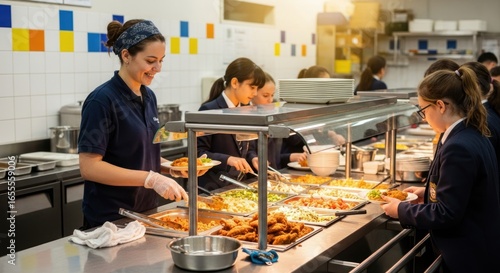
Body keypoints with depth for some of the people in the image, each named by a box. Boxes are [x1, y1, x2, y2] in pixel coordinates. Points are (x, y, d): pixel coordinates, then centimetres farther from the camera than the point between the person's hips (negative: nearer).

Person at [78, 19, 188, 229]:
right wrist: (151, 178, -27)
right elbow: (89, 167, -21)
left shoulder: (149, 96, 6)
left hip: (147, 210, 7)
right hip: (110, 218, -7)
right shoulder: (102, 101, -17)